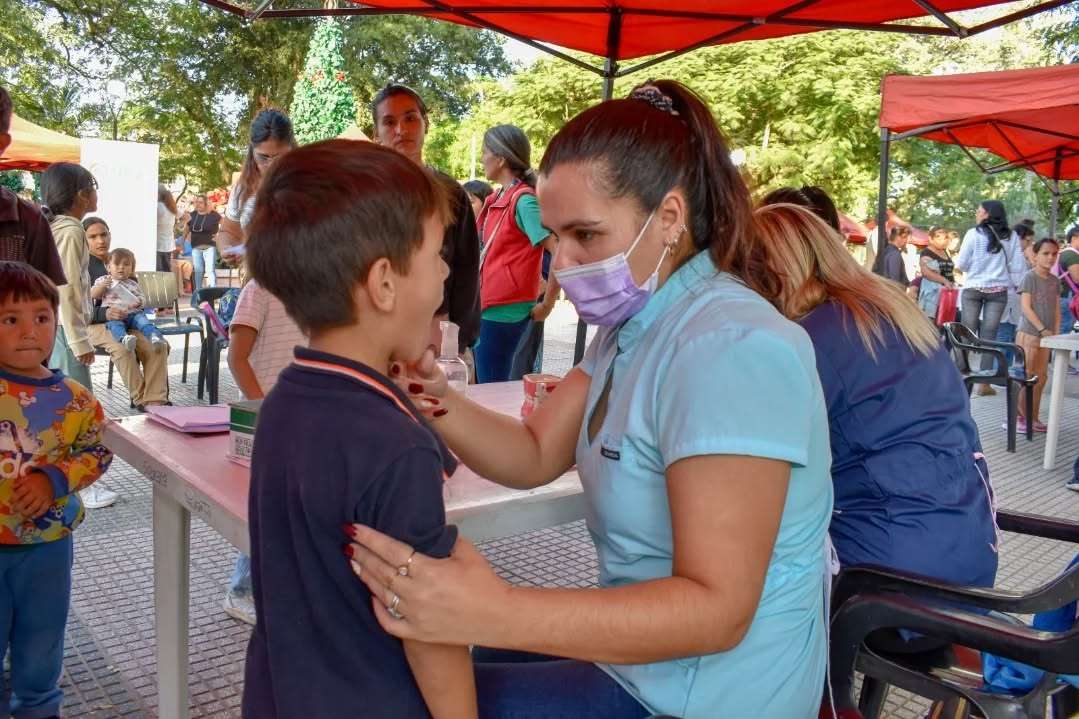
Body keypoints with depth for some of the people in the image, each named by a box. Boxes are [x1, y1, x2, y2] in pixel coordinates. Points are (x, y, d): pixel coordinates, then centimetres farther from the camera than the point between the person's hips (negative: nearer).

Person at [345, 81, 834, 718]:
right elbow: (534, 456, 0)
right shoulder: (635, 322, 4)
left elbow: (715, 608, -31)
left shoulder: (730, 350, -27)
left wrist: (498, 614, -41)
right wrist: (437, 401, -19)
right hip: (649, 642, 8)